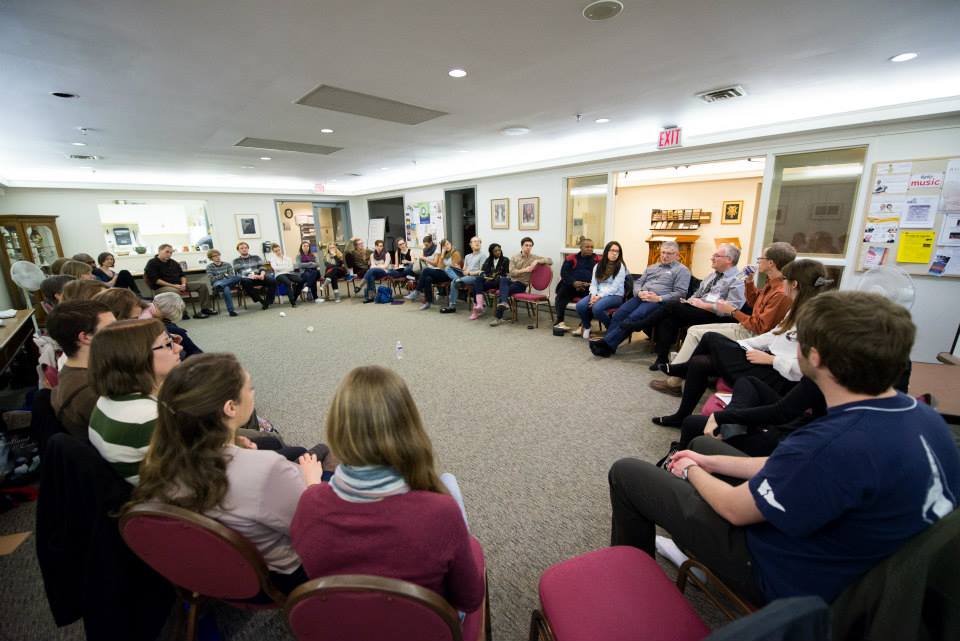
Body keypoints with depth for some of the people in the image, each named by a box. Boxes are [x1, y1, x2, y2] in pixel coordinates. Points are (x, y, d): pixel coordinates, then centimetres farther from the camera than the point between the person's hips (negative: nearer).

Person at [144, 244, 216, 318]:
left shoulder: (174, 263, 16)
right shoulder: (152, 263, -4)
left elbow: (182, 275, 18)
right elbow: (154, 279, -13)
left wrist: (183, 284, -5)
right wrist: (173, 285, -20)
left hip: (179, 285, 7)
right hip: (162, 287, -7)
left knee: (202, 285, -4)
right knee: (174, 291, -44)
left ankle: (205, 309, -10)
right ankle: (183, 313, -33)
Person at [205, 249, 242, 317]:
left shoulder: (227, 264, 14)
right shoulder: (209, 267, 8)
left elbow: (232, 276, 3)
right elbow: (212, 279, -5)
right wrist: (223, 275, -12)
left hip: (229, 283, 2)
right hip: (216, 284, -2)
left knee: (238, 277, -33)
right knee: (226, 289, -42)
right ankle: (231, 311, -49)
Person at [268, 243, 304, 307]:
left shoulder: (287, 258, 21)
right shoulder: (273, 258, 13)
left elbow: (291, 268, 8)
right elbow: (275, 268, -5)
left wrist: (281, 268, -4)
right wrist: (287, 267, -2)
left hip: (289, 273, 4)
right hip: (279, 275, -4)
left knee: (301, 281, -27)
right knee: (288, 283, -38)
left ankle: (294, 298, -14)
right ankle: (292, 302, -35)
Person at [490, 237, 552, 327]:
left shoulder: (534, 257, 5)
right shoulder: (514, 257, 8)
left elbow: (550, 261, -4)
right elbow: (512, 273, -5)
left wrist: (537, 261, -15)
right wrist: (525, 270, -16)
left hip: (521, 284, -2)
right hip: (511, 280, 2)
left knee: (504, 290, -29)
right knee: (503, 279, -35)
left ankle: (499, 317, -26)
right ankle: (504, 302, -52)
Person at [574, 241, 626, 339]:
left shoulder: (621, 267, -3)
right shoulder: (598, 266, 13)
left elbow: (614, 287, -12)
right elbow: (593, 283, 7)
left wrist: (600, 296, -20)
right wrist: (593, 295, -13)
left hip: (615, 296, -4)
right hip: (598, 295, 5)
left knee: (597, 308, -35)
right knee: (580, 306, -23)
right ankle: (586, 326, 7)